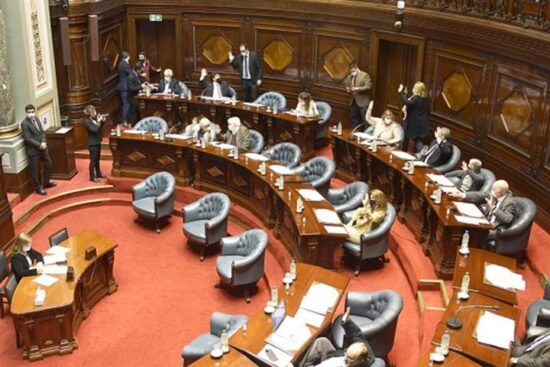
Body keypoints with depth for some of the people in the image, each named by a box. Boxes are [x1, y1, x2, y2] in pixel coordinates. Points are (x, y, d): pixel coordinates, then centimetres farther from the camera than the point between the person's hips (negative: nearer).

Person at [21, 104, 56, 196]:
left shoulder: (36, 119, 6)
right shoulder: (24, 123, -17)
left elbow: (42, 132, 8)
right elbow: (27, 138, -20)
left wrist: (43, 142, -9)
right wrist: (39, 145, -19)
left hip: (42, 147, 8)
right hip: (33, 150, -8)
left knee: (49, 164, 17)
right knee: (35, 170, 4)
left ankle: (46, 182, 35)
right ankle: (38, 188, 18)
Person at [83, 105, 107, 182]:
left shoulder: (95, 118, 2)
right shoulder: (87, 121, -19)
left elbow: (99, 128, 15)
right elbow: (94, 130, -28)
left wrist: (102, 121, -2)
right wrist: (98, 121, -24)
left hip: (98, 142, 8)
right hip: (92, 143, -8)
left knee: (97, 159, 20)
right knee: (93, 160, 0)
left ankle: (98, 173, 34)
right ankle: (92, 177, 9)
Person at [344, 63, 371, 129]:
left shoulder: (365, 75, -9)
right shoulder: (349, 77, 11)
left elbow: (368, 86, -17)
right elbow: (347, 85, 21)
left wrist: (357, 88, -24)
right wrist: (347, 89, -4)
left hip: (363, 101, -6)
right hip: (353, 101, 6)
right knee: (354, 118, 14)